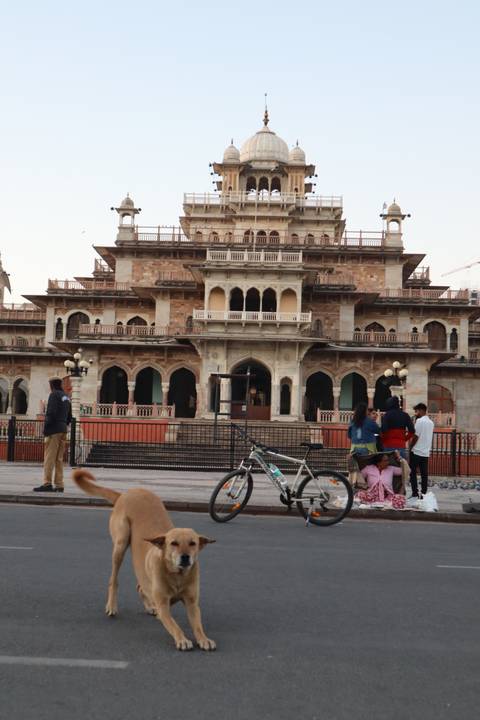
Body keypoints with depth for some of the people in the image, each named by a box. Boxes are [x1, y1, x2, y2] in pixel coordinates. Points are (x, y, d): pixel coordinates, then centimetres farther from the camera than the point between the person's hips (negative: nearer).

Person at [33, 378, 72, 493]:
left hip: (53, 430, -8)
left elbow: (51, 413, -15)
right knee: (59, 459, 7)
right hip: (63, 431, 8)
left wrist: (45, 428, -11)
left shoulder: (54, 395, -5)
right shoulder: (66, 397, 19)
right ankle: (59, 485, 6)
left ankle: (47, 483, -12)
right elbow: (69, 417, 21)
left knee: (49, 458, -8)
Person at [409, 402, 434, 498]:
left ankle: (415, 493, -4)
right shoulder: (431, 422, 12)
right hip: (426, 452, 7)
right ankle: (424, 493, 7)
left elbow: (415, 436, -13)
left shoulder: (419, 421, -12)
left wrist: (410, 447, -5)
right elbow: (430, 438, 16)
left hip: (416, 451, -7)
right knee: (424, 474, 7)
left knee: (413, 473, 0)